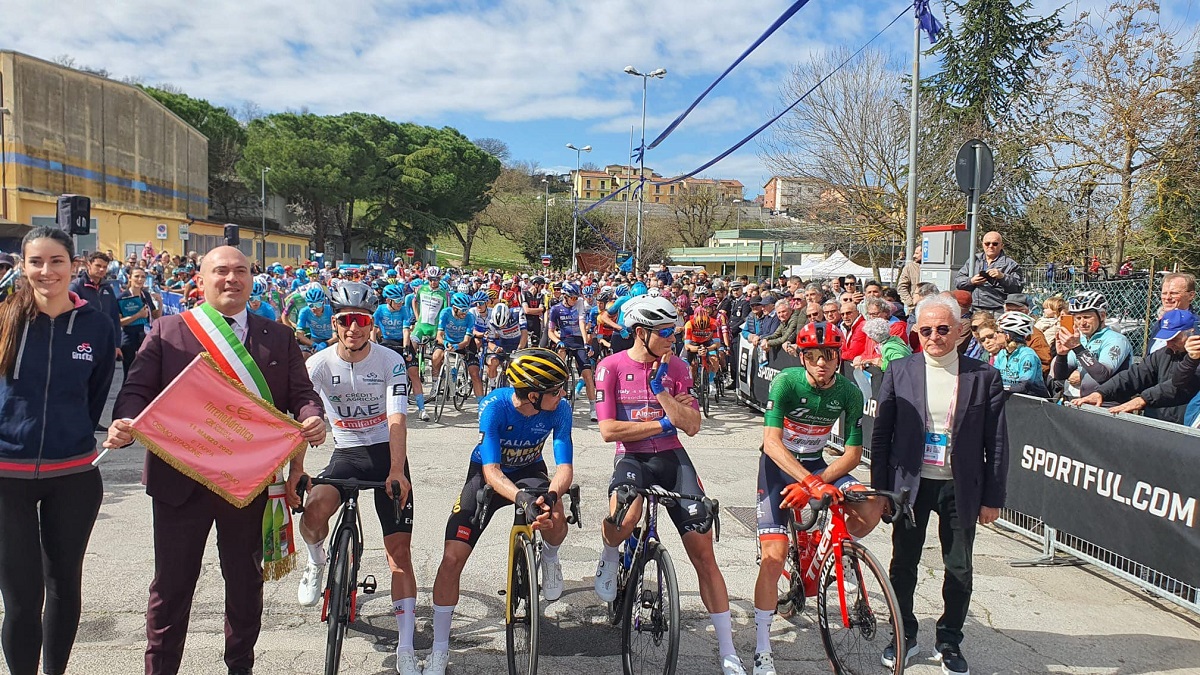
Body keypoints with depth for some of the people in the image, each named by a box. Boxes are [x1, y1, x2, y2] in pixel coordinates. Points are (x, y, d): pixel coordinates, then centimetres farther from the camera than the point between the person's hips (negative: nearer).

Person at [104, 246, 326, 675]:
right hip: (180, 478, -1)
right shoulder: (167, 331, 3)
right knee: (172, 583, 9)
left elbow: (301, 393, 2)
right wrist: (124, 423, -23)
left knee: (246, 580, 15)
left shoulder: (279, 338, 6)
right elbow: (138, 389, -2)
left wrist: (313, 420, -19)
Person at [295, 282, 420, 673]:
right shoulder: (319, 365, -8)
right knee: (312, 514, -30)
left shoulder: (390, 362, -12)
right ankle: (316, 563, 9)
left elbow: (396, 420, -21)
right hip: (345, 454, 1)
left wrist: (396, 471, -33)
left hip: (386, 453, -1)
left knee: (399, 548, -6)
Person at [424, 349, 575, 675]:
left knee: (555, 521, -33)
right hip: (488, 474, -1)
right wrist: (521, 498, -53)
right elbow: (491, 470, -34)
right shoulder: (494, 406, -31)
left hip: (529, 471, 1)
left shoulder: (559, 409, -24)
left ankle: (550, 559, 6)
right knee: (452, 558, -11)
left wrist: (550, 495, -50)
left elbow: (565, 467, -28)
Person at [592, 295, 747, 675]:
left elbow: (692, 425, -4)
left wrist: (661, 391, -14)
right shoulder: (611, 367, -5)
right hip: (632, 458, -3)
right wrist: (661, 423, -11)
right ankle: (609, 559, 2)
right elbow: (608, 430, -11)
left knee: (703, 551, -3)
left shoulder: (675, 367, 3)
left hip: (672, 458, 3)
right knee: (623, 519, -37)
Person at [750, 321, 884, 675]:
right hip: (778, 464, -3)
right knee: (774, 556, -14)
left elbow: (853, 453, -11)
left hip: (816, 464, 3)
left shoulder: (849, 392, -12)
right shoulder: (786, 382, -22)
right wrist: (812, 483, -41)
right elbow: (771, 442, -30)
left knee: (872, 508, -23)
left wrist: (815, 482, -26)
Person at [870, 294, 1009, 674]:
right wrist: (879, 490, -2)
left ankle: (950, 643, 30)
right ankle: (905, 636, 30)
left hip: (961, 488, 0)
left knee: (959, 569, 11)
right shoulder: (899, 372, -2)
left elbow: (996, 443, -1)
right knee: (903, 564, 11)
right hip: (910, 484, 1)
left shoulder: (983, 376, -4)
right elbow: (881, 435, 0)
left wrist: (993, 498, -2)